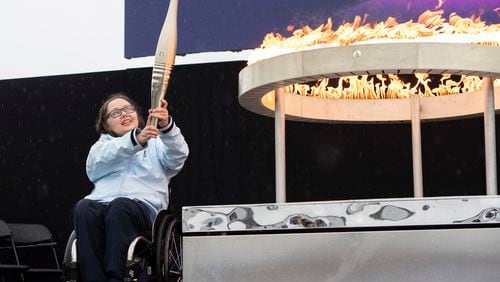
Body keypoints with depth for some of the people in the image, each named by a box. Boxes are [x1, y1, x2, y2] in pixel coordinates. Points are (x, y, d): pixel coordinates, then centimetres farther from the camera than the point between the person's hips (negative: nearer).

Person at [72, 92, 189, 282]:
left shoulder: (156, 142, 26)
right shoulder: (102, 145, 29)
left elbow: (178, 156, 1)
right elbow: (100, 159, 1)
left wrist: (166, 126, -21)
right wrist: (136, 139, -17)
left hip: (143, 205, -1)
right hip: (102, 203, 2)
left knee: (120, 207, -36)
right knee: (84, 208, -33)